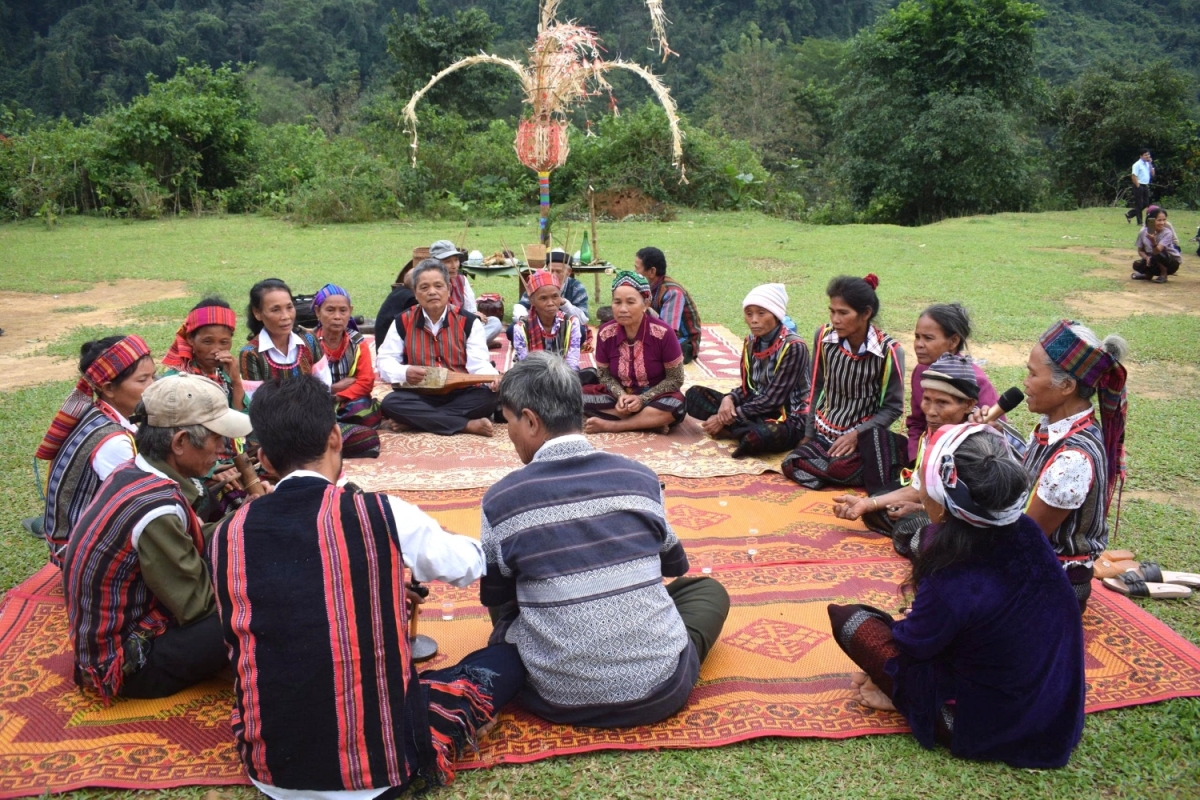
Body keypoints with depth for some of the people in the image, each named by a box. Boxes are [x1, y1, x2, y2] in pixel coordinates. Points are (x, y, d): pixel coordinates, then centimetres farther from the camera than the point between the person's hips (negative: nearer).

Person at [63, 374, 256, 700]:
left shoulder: (132, 473, -4)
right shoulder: (157, 509, -30)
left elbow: (187, 544, 6)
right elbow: (196, 603, -21)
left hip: (118, 627, 9)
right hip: (125, 662, -9)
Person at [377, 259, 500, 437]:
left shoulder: (468, 322, 3)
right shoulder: (403, 322, 5)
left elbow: (478, 363, -7)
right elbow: (385, 361, 4)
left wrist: (494, 379, -31)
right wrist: (405, 372, -19)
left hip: (461, 395, 0)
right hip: (421, 396, 1)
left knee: (491, 397, -29)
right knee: (390, 403, -30)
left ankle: (422, 418, -22)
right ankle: (469, 425, -29)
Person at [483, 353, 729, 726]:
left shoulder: (502, 499, -10)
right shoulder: (641, 478, -3)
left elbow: (494, 596, 7)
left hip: (559, 699, 0)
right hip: (660, 689, 1)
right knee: (709, 589, 28)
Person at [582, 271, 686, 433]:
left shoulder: (663, 333, -18)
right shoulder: (605, 333, -10)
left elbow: (675, 379, -11)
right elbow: (604, 374, 2)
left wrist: (642, 399, -20)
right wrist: (620, 396, -19)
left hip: (653, 397, -3)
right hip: (620, 396, 3)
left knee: (675, 406, -36)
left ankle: (610, 425, -23)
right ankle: (652, 421, -20)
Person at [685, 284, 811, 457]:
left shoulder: (793, 347, -18)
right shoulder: (751, 342, 3)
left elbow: (773, 399, -20)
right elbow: (748, 387, 10)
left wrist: (727, 419, -19)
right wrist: (729, 399, -14)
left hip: (788, 418, -7)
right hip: (755, 410, 7)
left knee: (768, 435, -43)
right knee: (695, 394, -3)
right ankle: (751, 433, -15)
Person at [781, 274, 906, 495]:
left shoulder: (889, 350, -14)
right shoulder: (824, 336, -4)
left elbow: (893, 407, -7)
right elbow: (816, 389, 7)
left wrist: (856, 434, -17)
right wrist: (809, 434, 7)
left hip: (863, 435, -5)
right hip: (824, 433, 5)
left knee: (840, 468, -33)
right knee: (792, 465, -20)